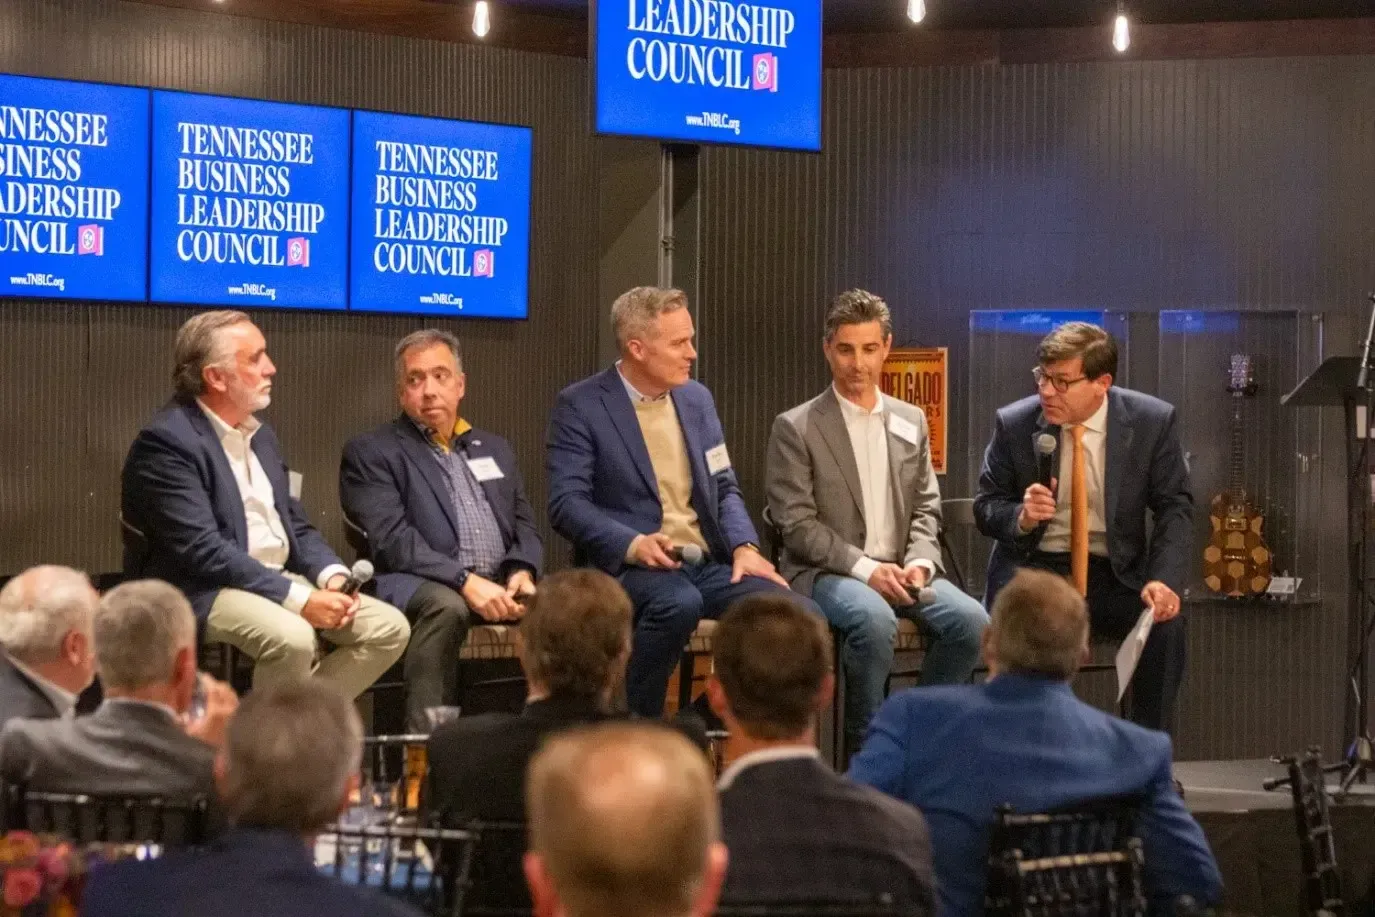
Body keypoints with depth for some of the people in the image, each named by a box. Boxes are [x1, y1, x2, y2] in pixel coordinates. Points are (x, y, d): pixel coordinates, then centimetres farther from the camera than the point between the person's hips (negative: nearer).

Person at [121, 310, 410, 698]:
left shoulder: (260, 434, 15)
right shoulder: (167, 441, -14)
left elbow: (295, 524, 19)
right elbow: (202, 550, -22)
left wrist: (333, 576, -3)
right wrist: (299, 599, -24)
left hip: (280, 580, 9)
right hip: (203, 592, -9)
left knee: (390, 629, -6)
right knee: (292, 639, -35)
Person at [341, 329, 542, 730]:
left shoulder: (495, 449, 27)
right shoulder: (370, 453, 7)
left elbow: (524, 527, 22)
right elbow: (390, 539, -6)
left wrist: (521, 571, -3)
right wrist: (464, 581, -19)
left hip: (500, 587, 5)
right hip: (417, 586, -5)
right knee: (445, 606, -38)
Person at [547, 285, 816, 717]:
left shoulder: (696, 397, 15)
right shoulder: (581, 404, -3)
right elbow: (568, 502, -10)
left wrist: (744, 545, -3)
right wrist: (633, 544, -25)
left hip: (709, 563, 6)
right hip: (628, 566, -6)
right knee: (679, 603, -39)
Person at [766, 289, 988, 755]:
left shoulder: (910, 422, 14)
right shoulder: (796, 428, -2)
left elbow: (926, 508, 14)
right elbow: (796, 524, -8)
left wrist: (919, 563, -7)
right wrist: (866, 569, -18)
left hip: (898, 569, 5)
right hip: (826, 573, -5)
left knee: (971, 621, -22)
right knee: (875, 620, -36)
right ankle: (865, 743, -17)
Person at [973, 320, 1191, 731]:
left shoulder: (1153, 421, -6)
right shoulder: (1014, 424, -6)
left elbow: (1174, 509, -4)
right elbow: (986, 505, 4)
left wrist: (1165, 580, -21)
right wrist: (1020, 517, -21)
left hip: (1116, 573, 1)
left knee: (1165, 623, -27)